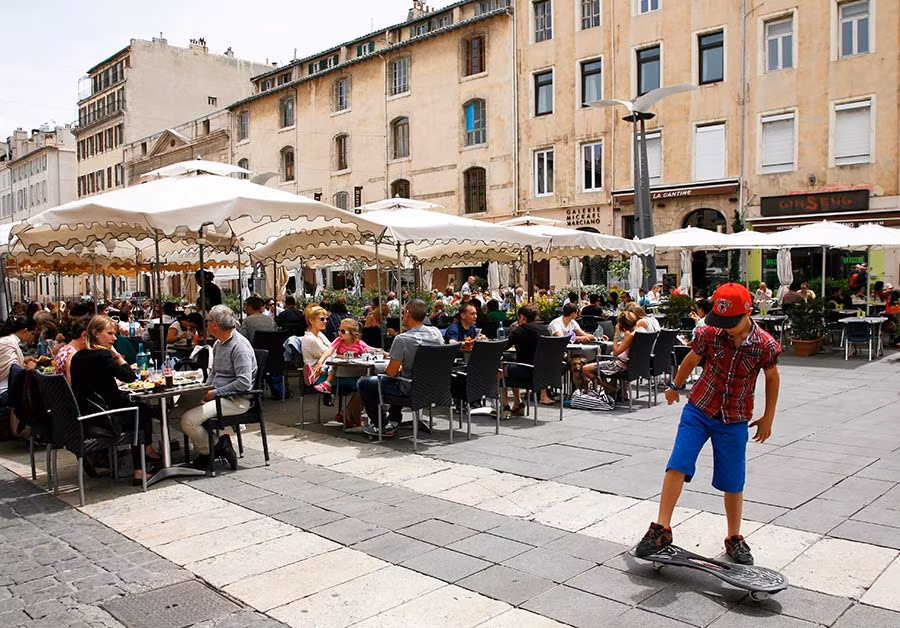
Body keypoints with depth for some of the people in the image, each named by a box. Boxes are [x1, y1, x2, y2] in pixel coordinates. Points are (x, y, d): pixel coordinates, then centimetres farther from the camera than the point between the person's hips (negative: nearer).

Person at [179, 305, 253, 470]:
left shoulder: (240, 346, -17)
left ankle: (210, 452, 3)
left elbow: (244, 382, -24)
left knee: (189, 420, -21)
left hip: (236, 400, -10)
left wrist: (215, 392, -19)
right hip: (219, 396, 10)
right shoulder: (218, 343, 15)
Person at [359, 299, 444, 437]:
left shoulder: (402, 339, -23)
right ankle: (393, 421, 35)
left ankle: (380, 426, 19)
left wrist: (398, 368, 7)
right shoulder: (436, 332, -5)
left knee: (363, 383, 10)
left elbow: (391, 373, -17)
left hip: (410, 390, -7)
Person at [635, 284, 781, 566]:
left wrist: (768, 418, 10)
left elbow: (772, 377, 4)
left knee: (733, 483, 7)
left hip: (734, 421, 0)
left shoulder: (765, 345, -15)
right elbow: (691, 360, 7)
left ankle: (734, 538, 27)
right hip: (698, 410, 1)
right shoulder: (709, 333, -13)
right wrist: (675, 386, 21)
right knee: (677, 466, -10)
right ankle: (661, 529, -2)